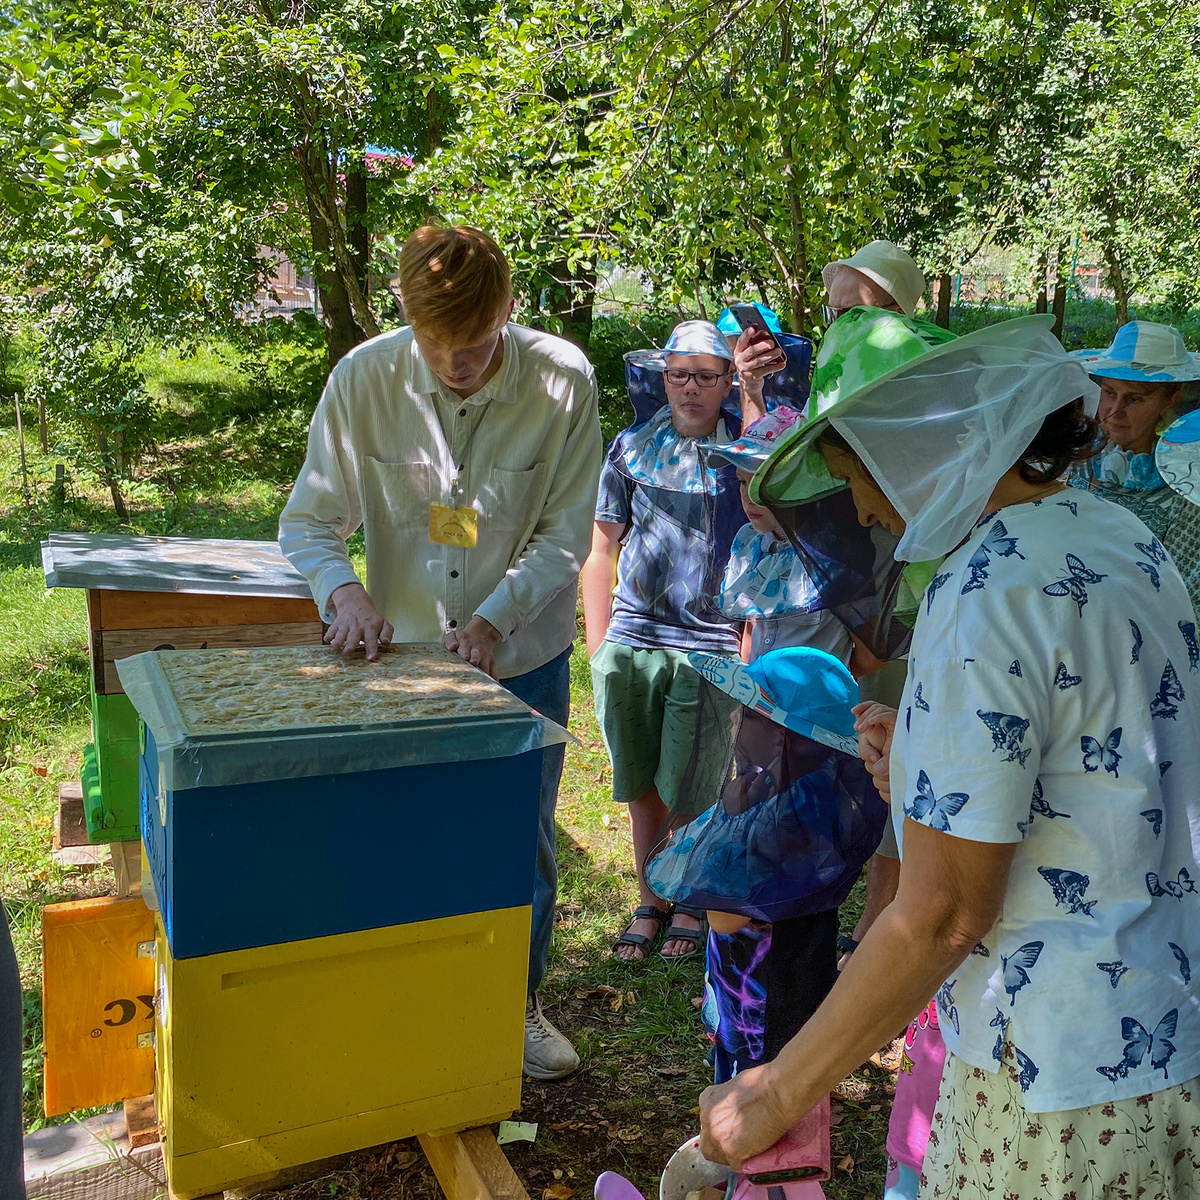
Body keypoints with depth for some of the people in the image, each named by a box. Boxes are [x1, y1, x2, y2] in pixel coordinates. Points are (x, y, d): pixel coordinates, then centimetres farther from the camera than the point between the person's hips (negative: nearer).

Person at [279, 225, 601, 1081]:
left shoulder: (563, 381, -17)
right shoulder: (364, 378, -15)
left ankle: (519, 1003, 37)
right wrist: (344, 590, -27)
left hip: (524, 659, 0)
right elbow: (307, 522, -7)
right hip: (404, 653, 1)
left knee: (524, 845, 14)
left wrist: (495, 617, -24)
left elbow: (565, 533, -11)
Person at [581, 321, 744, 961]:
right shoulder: (632, 446, 8)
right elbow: (600, 551, 11)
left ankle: (692, 904, 28)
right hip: (632, 643, 2)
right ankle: (648, 902, 32)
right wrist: (598, 648, 7)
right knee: (641, 786, 12)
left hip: (710, 648, -2)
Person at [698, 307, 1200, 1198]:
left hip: (1069, 1077, -9)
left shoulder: (988, 594, -23)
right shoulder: (1119, 534, 5)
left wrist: (775, 1096, -14)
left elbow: (942, 912, -23)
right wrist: (931, 767, 8)